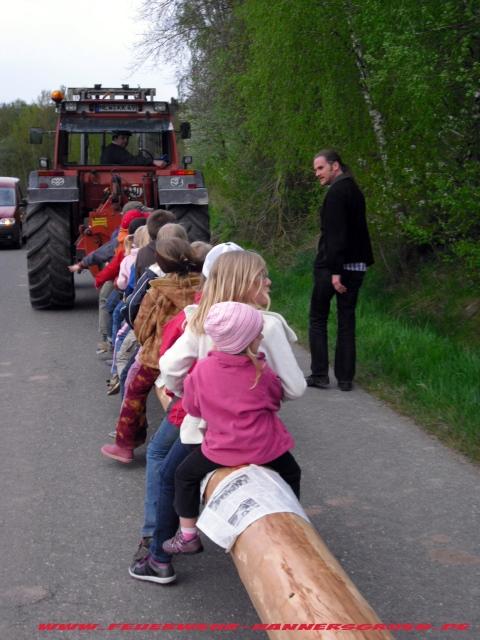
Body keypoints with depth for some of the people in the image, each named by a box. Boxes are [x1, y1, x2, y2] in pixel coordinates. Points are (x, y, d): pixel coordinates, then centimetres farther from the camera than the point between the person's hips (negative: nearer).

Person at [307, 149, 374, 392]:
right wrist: (364, 261, 17)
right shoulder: (354, 190, 14)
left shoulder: (337, 192, -14)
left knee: (318, 319, 5)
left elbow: (335, 234, -20)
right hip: (356, 266, 8)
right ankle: (345, 378, 12)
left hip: (332, 266, -8)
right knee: (346, 321, 10)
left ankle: (319, 375, 5)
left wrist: (335, 270, -22)